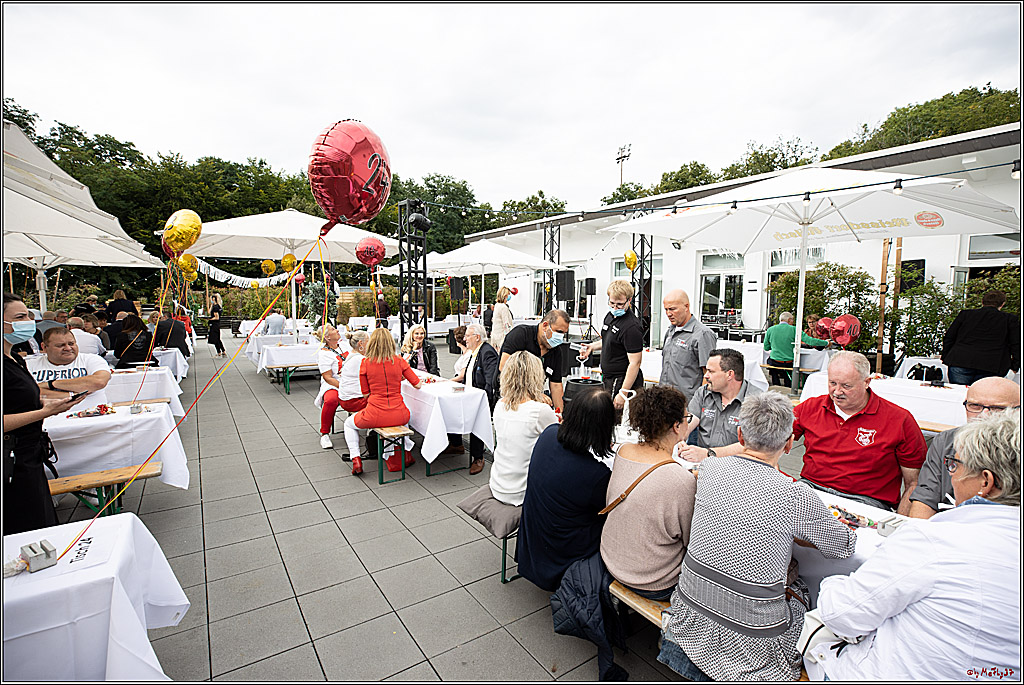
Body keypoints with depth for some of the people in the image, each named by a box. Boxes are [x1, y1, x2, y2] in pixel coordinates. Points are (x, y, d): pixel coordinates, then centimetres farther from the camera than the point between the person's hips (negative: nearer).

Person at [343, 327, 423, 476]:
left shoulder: (366, 363, -4)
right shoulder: (399, 361, -2)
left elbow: (365, 391, 6)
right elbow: (418, 384, 6)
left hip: (375, 416, -2)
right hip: (399, 415, 2)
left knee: (349, 424, 30)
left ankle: (356, 459, 18)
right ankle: (407, 453, 35)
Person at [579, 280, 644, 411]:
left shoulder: (632, 327, -22)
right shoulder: (610, 316, 8)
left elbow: (635, 363, -23)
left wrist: (623, 393, -25)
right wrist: (593, 346, 9)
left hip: (624, 382, -9)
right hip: (609, 379, 9)